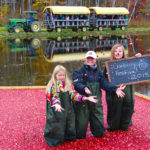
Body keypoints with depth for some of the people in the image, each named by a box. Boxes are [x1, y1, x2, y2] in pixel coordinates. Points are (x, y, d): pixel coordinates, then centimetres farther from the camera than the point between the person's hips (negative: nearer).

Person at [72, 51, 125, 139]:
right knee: (80, 135, 0)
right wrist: (84, 88, -37)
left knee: (100, 133, 7)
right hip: (83, 103, -3)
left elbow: (105, 84, 1)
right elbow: (77, 84, -14)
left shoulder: (99, 73, 16)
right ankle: (80, 135, 34)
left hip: (96, 104, 4)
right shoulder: (79, 71, 3)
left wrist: (115, 89, -18)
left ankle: (94, 131, 40)